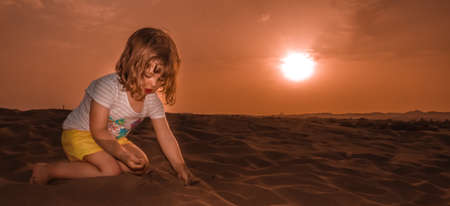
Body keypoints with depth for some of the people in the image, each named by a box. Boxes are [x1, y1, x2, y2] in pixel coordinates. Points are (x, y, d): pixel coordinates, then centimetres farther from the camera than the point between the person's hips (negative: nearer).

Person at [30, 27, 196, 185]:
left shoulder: (153, 101, -10)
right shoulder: (109, 87, -29)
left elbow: (165, 137, -7)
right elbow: (98, 131, -26)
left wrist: (180, 167, -15)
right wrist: (123, 154, -35)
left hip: (113, 139, 7)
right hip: (79, 133, -7)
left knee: (143, 166, -8)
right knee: (111, 170, -27)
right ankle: (46, 170, -17)